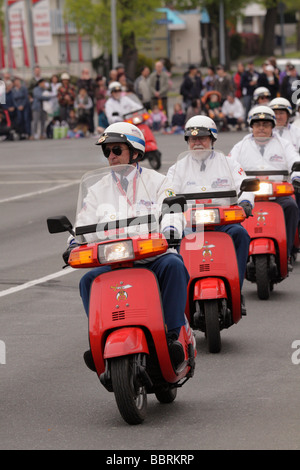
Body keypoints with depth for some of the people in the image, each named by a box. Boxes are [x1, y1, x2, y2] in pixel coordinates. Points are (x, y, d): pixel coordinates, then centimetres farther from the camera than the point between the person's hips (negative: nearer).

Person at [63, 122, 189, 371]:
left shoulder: (157, 182, 9)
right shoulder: (99, 191, 17)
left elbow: (172, 213, -5)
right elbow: (85, 223, 8)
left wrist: (168, 231, -28)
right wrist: (75, 244, -14)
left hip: (156, 256, -2)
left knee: (173, 265, -35)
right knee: (89, 281, -26)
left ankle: (172, 334, -32)